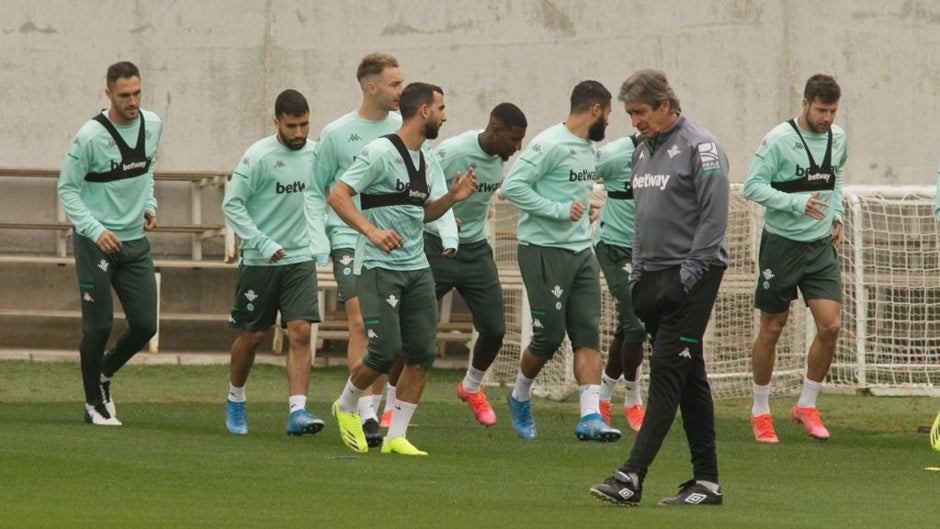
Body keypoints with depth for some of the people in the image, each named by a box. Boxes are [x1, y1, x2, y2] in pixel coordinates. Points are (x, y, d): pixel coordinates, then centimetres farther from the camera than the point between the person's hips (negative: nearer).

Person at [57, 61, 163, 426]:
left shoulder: (152, 125, 1)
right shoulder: (91, 136, -16)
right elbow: (67, 189, -10)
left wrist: (149, 205, 5)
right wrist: (96, 230, -21)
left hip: (135, 241, 5)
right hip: (95, 243, -5)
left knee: (145, 325, 2)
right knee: (98, 327, -3)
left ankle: (103, 374, 28)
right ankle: (94, 403, 13)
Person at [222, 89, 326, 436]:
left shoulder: (313, 153, 4)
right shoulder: (259, 157, -12)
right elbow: (231, 204, -13)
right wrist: (262, 243, -19)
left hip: (300, 258, 3)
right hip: (260, 262, -3)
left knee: (300, 332, -11)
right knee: (252, 335, 7)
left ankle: (298, 412, -16)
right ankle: (235, 400, 31)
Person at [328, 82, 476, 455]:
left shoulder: (427, 161, 13)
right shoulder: (381, 152, -12)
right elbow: (338, 195, -15)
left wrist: (452, 197, 3)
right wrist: (372, 230, -26)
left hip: (416, 268, 8)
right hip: (378, 267, -8)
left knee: (422, 352, 0)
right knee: (386, 349, -13)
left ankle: (396, 436, 8)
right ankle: (346, 406, 16)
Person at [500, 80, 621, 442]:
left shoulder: (588, 147, 14)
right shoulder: (549, 144, -14)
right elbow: (512, 187, -20)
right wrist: (559, 210, -20)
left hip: (581, 251, 8)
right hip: (545, 251, -8)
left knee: (588, 334, -3)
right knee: (549, 336, -1)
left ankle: (590, 417, -9)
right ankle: (520, 399, 24)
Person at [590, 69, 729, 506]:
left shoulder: (700, 147, -10)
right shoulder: (643, 150, 17)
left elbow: (714, 217, -15)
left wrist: (689, 275, -17)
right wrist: (638, 274, 17)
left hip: (691, 276, -9)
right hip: (653, 275, 9)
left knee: (667, 371, -13)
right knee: (689, 378, 9)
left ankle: (632, 477, -20)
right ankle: (706, 481, 11)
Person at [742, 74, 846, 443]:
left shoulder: (837, 138, 5)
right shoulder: (779, 139, -13)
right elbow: (753, 186, -16)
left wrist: (836, 214, 11)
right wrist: (796, 203, -26)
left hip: (821, 245, 4)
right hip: (781, 243, -4)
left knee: (830, 326, -8)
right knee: (772, 329, 4)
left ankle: (806, 405, 10)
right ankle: (760, 410, 19)